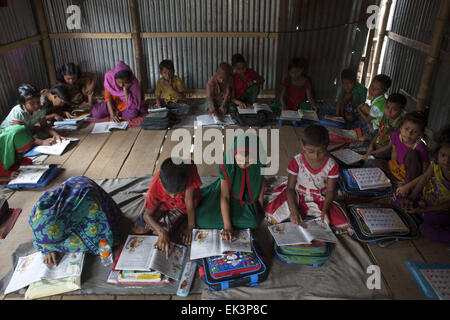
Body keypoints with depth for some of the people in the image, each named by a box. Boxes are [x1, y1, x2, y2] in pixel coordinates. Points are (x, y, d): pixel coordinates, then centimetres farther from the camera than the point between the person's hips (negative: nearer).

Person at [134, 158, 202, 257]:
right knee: (139, 230, -1)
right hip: (164, 203, 1)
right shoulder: (155, 187, -37)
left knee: (162, 230, -17)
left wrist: (190, 227, -25)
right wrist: (162, 233, -40)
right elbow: (147, 215, -25)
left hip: (182, 206, -1)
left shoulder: (190, 170, -43)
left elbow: (189, 201, -33)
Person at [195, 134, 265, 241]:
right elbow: (224, 196, -29)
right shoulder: (226, 164, -31)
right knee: (203, 219, -19)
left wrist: (260, 209, 5)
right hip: (229, 192, -2)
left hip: (247, 197, 2)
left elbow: (261, 183, -4)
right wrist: (227, 226, -34)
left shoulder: (259, 162, -24)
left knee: (253, 222, -25)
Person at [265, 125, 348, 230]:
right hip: (297, 198, -1)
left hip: (320, 201, 2)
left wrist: (324, 210, -24)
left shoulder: (332, 165, -13)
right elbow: (290, 188, -14)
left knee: (344, 226, -15)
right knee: (273, 218, -22)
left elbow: (330, 191, -6)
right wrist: (293, 211, -27)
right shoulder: (296, 161, -17)